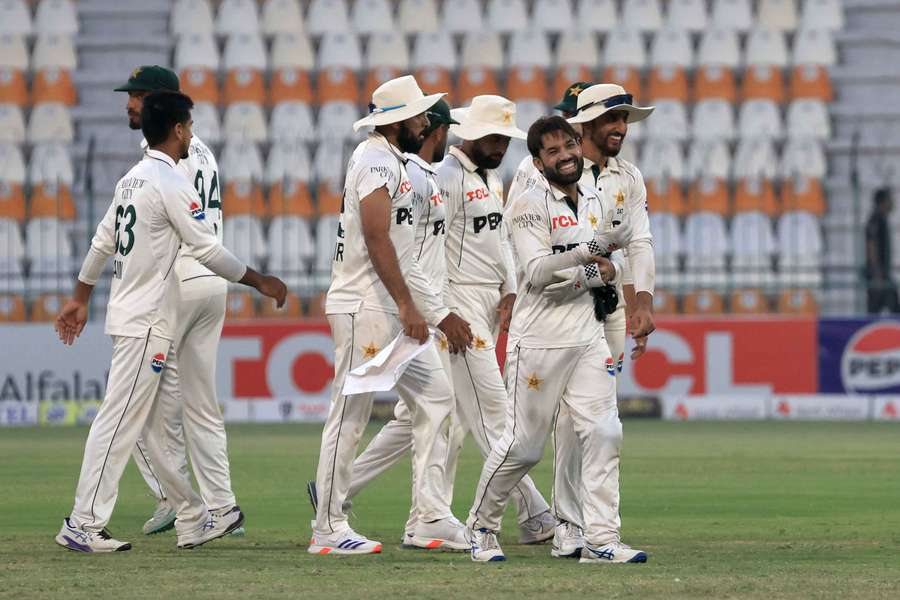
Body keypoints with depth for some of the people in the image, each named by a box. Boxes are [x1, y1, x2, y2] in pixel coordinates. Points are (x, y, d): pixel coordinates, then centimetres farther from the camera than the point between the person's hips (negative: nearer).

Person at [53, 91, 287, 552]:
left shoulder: (131, 180, 13)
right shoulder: (171, 184, -14)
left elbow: (102, 243, 18)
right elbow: (208, 250, -14)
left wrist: (80, 299, 24)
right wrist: (260, 282, -4)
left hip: (127, 314, 10)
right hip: (146, 323, -10)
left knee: (154, 426, 11)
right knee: (120, 421, -8)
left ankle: (192, 519, 18)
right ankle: (83, 525, -9)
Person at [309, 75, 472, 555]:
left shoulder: (397, 164, 18)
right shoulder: (376, 160, -13)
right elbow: (377, 239, -23)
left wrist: (440, 313, 22)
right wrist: (407, 306, -26)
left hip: (395, 308, 10)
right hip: (363, 306, -10)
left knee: (434, 400, 9)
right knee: (351, 414, -6)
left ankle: (431, 516, 10)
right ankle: (328, 529, -2)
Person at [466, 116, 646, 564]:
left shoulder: (595, 203, 14)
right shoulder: (529, 206, -7)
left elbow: (612, 262, 20)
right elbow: (537, 272, -19)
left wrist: (605, 270, -3)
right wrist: (588, 251, -30)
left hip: (588, 337, 6)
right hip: (540, 339, -6)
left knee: (603, 433, -6)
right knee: (523, 445, -2)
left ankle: (601, 540, -6)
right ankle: (481, 526, 18)